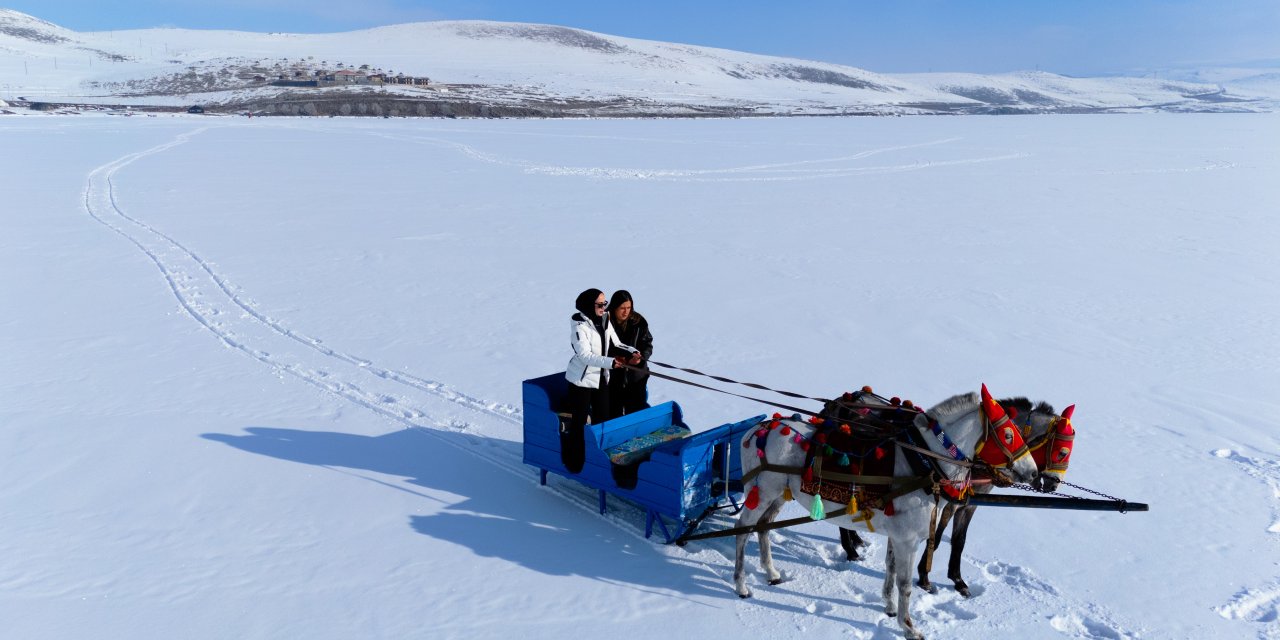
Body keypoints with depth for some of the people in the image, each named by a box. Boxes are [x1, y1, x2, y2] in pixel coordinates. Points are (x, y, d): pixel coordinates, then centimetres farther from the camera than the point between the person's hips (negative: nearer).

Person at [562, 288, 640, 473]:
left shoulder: (605, 321, 3)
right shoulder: (579, 326, -19)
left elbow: (616, 345, 6)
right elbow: (585, 355, -26)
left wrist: (632, 352, -14)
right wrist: (610, 362, -35)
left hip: (601, 378, 7)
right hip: (581, 379, -7)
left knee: (603, 418, 13)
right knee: (579, 422, 2)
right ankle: (574, 462, 17)